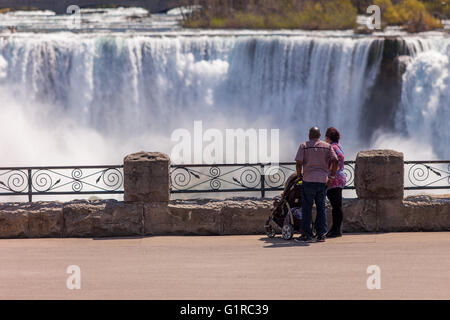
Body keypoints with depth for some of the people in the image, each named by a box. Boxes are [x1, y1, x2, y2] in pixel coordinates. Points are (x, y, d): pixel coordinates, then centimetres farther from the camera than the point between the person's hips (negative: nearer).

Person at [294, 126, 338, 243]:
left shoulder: (304, 146, 1)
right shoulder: (327, 146, 7)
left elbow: (299, 162, -9)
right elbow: (335, 160, -4)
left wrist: (299, 174, 8)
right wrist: (332, 176, 5)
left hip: (309, 180, -3)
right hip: (323, 180, 3)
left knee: (307, 208, 3)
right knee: (321, 207, 9)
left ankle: (307, 235, 1)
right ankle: (321, 234, 6)